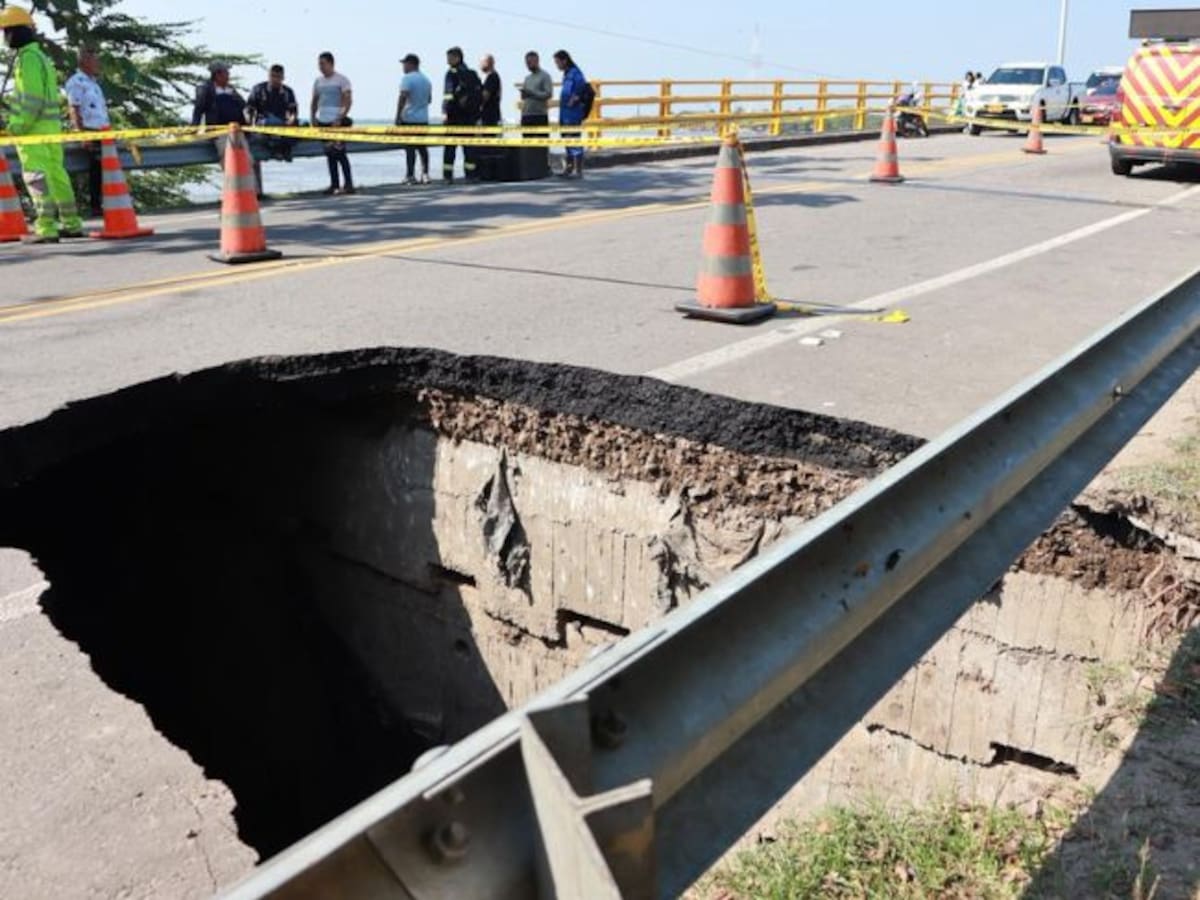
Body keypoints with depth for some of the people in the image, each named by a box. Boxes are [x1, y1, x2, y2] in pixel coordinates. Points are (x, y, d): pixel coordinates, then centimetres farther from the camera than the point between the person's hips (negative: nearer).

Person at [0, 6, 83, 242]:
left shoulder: (28, 57, -11)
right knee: (56, 173, 12)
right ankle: (71, 223, 16)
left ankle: (46, 228, -16)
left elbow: (32, 98, -19)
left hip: (34, 127, -9)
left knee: (36, 176, -11)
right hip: (51, 124, 9)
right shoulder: (40, 56, 20)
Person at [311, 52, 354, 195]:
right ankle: (334, 184, 11)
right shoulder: (318, 81, 14)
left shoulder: (342, 80, -4)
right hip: (322, 121, 6)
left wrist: (340, 119, -17)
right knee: (329, 154, 7)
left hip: (337, 122, -6)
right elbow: (315, 101, 20)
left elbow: (348, 101, -10)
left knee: (339, 153, -10)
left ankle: (348, 184, -6)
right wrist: (313, 117, 7)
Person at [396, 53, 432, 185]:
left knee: (410, 148, -4)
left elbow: (402, 98, -17)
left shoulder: (407, 78, -10)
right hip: (423, 119, 7)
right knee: (422, 147, 10)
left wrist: (398, 116, -14)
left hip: (409, 119, -7)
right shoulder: (426, 80, 13)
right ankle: (425, 174, 8)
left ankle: (410, 176, -4)